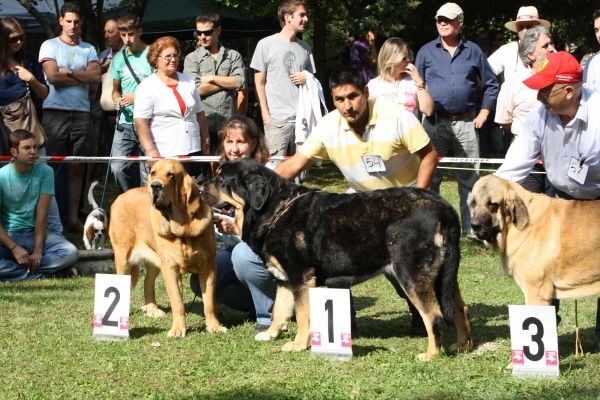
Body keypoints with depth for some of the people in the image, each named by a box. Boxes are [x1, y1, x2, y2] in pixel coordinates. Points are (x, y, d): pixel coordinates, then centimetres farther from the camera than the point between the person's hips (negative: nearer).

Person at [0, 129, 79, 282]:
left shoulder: (45, 172, -3)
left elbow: (42, 214, -8)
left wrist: (37, 251, -17)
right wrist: (15, 248, -24)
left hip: (35, 234, 2)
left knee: (71, 253, -27)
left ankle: (14, 272, -22)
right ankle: (46, 273, -24)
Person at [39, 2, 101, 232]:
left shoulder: (88, 49, 14)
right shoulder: (50, 46, 5)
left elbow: (96, 77, -1)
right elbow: (52, 76, -9)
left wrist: (68, 71, -7)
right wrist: (83, 76, -3)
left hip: (81, 113, 3)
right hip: (55, 112, -3)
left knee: (77, 168, 3)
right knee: (54, 167, -3)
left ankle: (73, 217, 5)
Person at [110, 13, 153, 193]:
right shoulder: (119, 58, 12)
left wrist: (137, 98, -12)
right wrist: (117, 100, 2)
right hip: (125, 122, 4)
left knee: (147, 170, -2)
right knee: (119, 168, -3)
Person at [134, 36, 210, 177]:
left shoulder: (188, 82, 13)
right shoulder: (147, 87, -4)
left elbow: (200, 114, 18)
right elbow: (140, 122, -11)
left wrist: (206, 143, 12)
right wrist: (151, 152, -19)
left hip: (194, 151, 5)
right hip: (164, 155, -5)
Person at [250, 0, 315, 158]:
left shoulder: (305, 48, 17)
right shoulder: (266, 45, 3)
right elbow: (259, 82, 3)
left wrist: (307, 79, -1)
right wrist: (265, 114, -5)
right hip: (277, 119, -4)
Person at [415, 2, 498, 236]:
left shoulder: (473, 51, 6)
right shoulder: (426, 52, 5)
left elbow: (491, 84, 13)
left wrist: (484, 113, 5)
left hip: (465, 123, 0)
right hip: (434, 122, 0)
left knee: (469, 177, 3)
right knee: (430, 176, 3)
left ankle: (470, 226, 8)